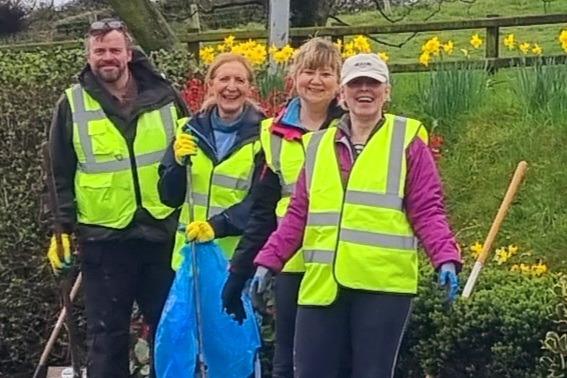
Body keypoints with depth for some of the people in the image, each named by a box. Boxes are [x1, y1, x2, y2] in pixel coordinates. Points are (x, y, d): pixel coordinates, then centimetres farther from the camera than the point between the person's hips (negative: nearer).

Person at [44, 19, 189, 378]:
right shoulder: (73, 104, 1)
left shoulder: (164, 96, 3)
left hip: (162, 231, 1)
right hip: (103, 236, -1)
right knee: (107, 333, 5)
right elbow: (61, 174, 4)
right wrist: (63, 229, -1)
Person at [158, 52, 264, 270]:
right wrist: (179, 163, -10)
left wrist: (218, 225, -22)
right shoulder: (191, 129, 9)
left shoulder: (261, 135, -3)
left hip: (239, 256, -3)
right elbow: (170, 197, 9)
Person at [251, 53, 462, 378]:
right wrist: (269, 261, 9)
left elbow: (427, 211, 0)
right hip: (323, 284, 4)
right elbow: (299, 215, 17)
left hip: (384, 284, -4)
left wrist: (446, 259, -14)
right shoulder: (320, 145, 16)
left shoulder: (407, 141, 4)